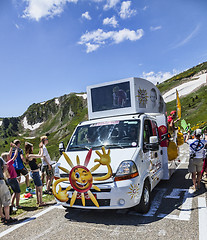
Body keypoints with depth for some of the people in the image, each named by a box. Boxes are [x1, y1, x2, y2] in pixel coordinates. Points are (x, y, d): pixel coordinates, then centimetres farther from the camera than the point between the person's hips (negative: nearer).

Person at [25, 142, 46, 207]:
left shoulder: (29, 155, 6)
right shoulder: (30, 156, -22)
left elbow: (38, 155, 17)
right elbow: (40, 155, -21)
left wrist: (40, 149, 12)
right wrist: (41, 148, -8)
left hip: (33, 172, 10)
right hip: (35, 173, -10)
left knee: (37, 187, 21)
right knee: (40, 188, 1)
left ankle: (38, 201, 33)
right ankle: (40, 202, 11)